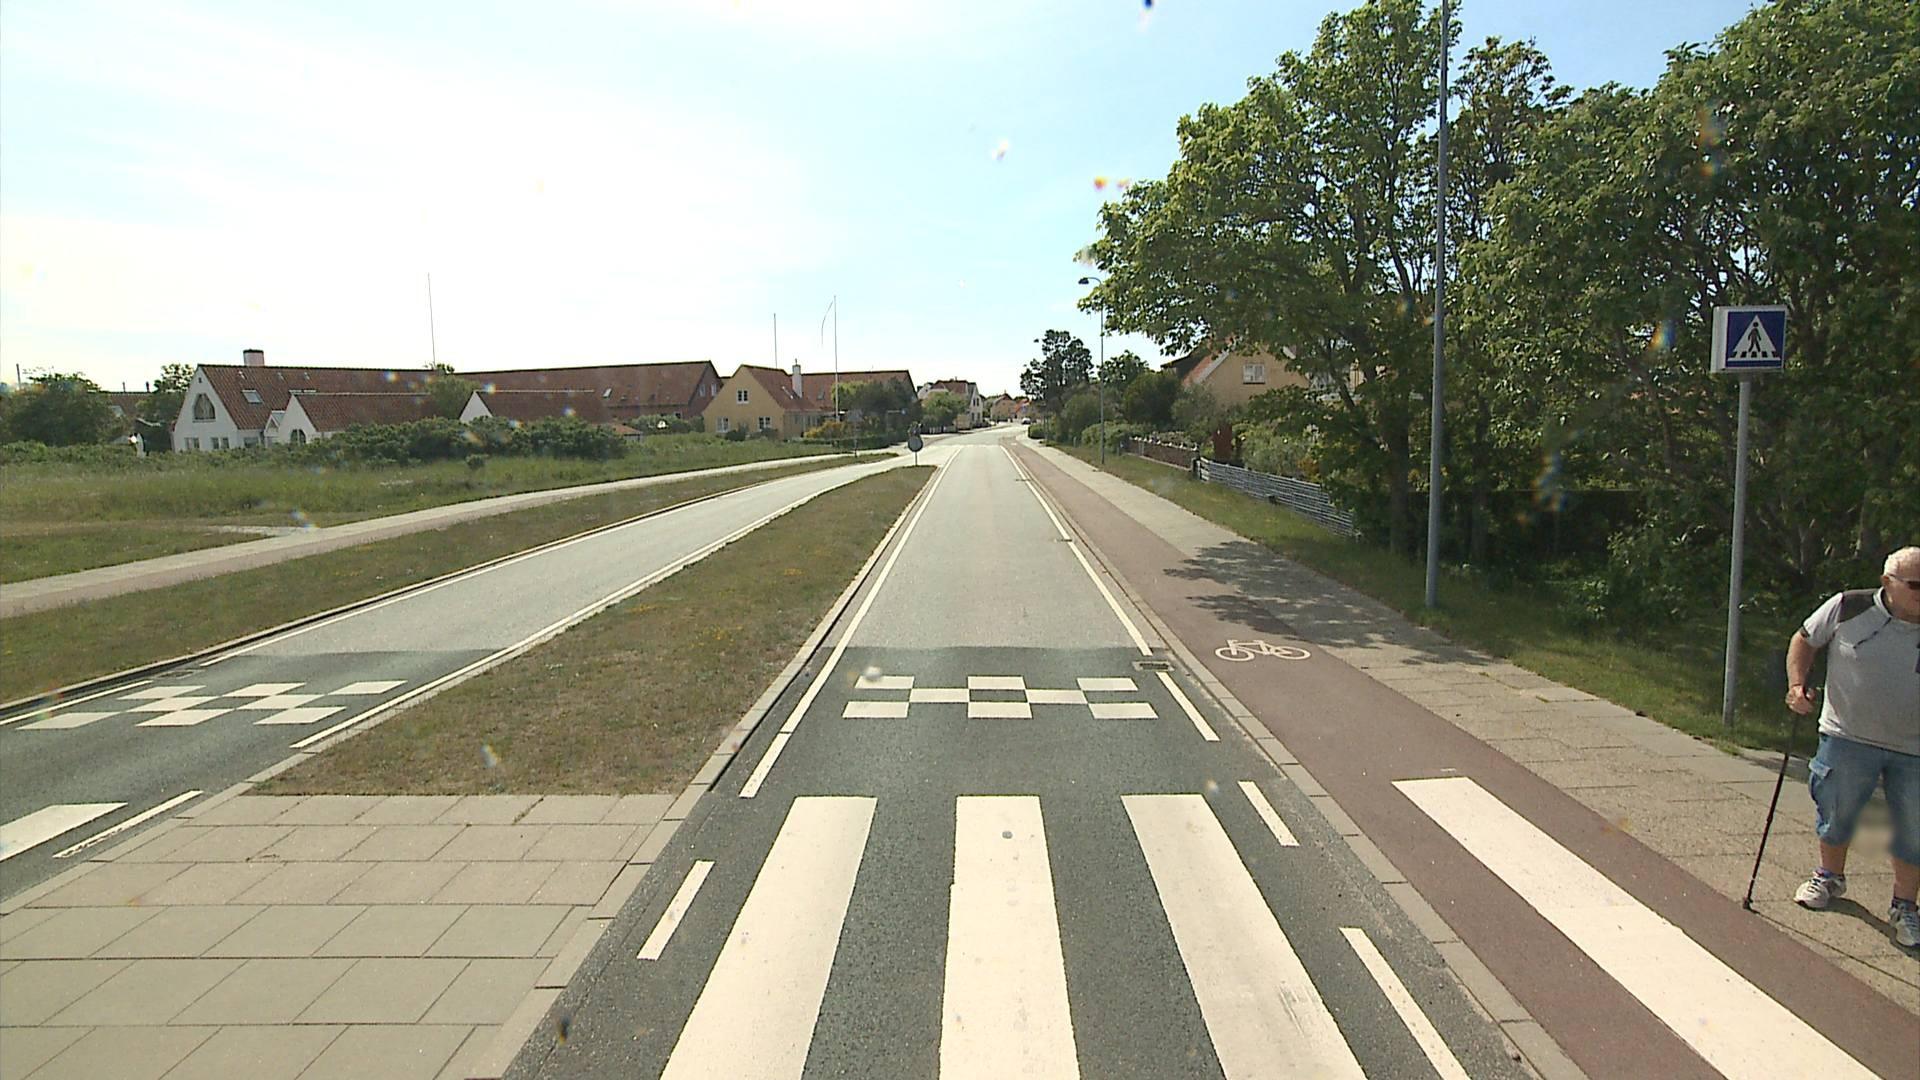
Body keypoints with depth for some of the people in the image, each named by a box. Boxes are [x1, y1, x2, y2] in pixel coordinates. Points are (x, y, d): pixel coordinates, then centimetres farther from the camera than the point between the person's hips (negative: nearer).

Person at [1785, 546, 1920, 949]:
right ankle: (1830, 876, 38)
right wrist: (1797, 685, -6)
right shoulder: (1848, 608, -8)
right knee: (1836, 814, 13)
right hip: (1848, 738, -1)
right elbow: (1804, 640, 6)